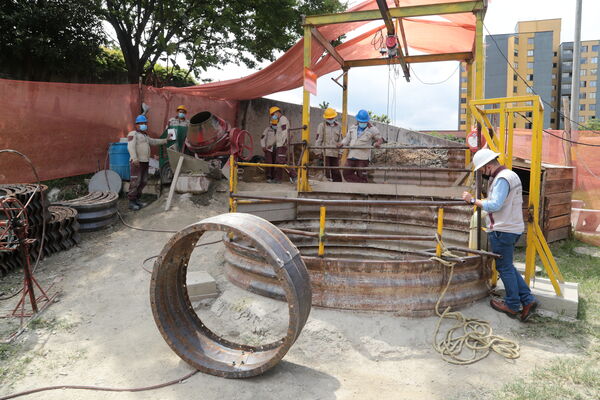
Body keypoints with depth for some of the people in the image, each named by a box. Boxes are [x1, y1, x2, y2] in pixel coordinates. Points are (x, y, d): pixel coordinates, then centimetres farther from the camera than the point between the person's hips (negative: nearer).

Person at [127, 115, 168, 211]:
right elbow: (131, 146, -19)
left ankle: (136, 199, 17)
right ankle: (131, 202, -6)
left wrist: (165, 140, 33)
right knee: (135, 182, -10)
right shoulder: (133, 134, -7)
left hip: (144, 162, 9)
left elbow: (154, 141, 34)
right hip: (136, 162, -9)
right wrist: (134, 158, -31)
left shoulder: (144, 136, 20)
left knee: (143, 182, 9)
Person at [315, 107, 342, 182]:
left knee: (336, 171, 6)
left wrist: (340, 152, 13)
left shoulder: (338, 126, 15)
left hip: (335, 153, 3)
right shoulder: (322, 126, 4)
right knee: (326, 171, -3)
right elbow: (318, 139, 1)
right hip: (325, 152, -3)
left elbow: (340, 140, 19)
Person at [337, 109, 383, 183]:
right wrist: (342, 144, 1)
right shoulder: (353, 128, 13)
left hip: (363, 157, -5)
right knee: (347, 173, 1)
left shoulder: (372, 129, 0)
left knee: (361, 176, -1)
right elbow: (347, 138, 21)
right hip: (351, 156, 5)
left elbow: (380, 139, 5)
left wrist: (378, 143, -19)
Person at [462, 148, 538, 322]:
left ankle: (512, 305, 15)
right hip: (511, 228, 10)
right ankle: (527, 300, 17)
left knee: (504, 267, 3)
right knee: (507, 267, 18)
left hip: (503, 230, -10)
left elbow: (494, 205, -26)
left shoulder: (502, 179, -18)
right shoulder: (510, 174, 16)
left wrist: (473, 200, -17)